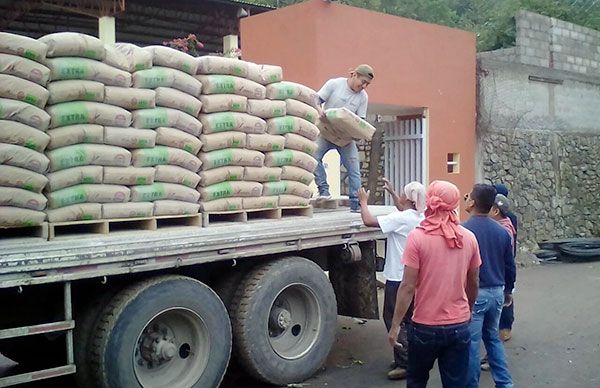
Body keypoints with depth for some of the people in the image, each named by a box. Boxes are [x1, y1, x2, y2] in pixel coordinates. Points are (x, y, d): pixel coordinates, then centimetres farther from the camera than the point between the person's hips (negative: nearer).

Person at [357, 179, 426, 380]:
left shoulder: (400, 219, -21)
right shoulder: (419, 217, 6)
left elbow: (368, 221, -23)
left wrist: (363, 201, -7)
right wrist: (391, 191, 29)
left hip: (398, 278, -9)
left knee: (394, 320, -1)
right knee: (407, 320, 17)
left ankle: (405, 364, 0)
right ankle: (408, 358, 24)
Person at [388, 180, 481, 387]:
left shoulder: (417, 237, -13)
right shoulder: (469, 238, 0)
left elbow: (408, 286, -14)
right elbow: (474, 283, 11)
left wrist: (395, 325, -7)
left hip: (425, 326, -3)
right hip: (459, 326, 3)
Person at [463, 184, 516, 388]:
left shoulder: (463, 230, -17)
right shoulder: (502, 231, 2)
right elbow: (510, 266, 10)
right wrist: (508, 290, 24)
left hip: (473, 294, -6)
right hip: (496, 293, 6)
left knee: (471, 343, 4)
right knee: (493, 338, 21)